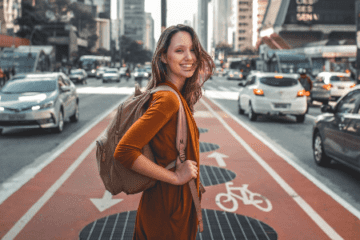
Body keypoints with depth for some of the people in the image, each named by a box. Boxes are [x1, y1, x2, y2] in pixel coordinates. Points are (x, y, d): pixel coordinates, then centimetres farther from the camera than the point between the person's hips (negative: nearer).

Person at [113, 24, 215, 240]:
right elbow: (124, 151, -30)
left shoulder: (179, 96, 4)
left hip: (182, 200, 9)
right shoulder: (167, 99, -24)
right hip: (169, 204, -9)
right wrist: (175, 176, -23)